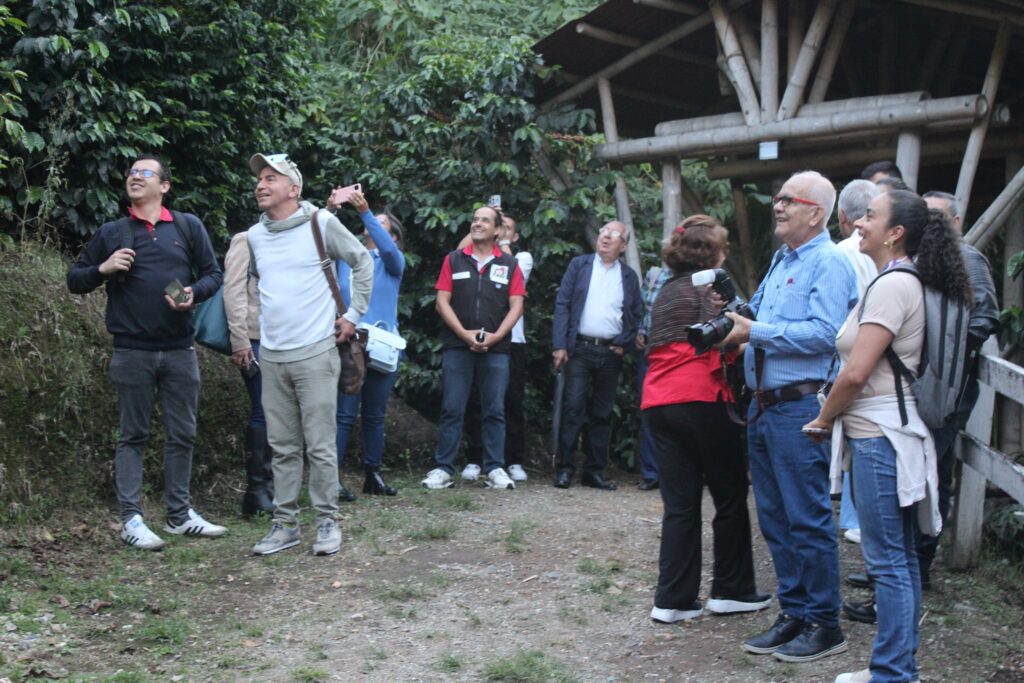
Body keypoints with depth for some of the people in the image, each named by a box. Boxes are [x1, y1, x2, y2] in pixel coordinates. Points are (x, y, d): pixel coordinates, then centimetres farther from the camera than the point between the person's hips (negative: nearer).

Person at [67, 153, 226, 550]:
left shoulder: (189, 227, 7)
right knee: (133, 436, 4)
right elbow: (75, 281, 11)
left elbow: (213, 274, 9)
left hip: (179, 350, 1)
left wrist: (194, 293, -12)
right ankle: (130, 519, 8)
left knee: (182, 434, 7)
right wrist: (103, 269, -9)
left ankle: (179, 514, 19)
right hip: (132, 353, -1)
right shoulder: (111, 233, 7)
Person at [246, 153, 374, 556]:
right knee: (283, 447, 9)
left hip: (315, 353, -4)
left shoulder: (321, 223, -4)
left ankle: (327, 521, 10)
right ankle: (285, 524, 17)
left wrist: (354, 314, 2)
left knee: (320, 445, -1)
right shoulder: (254, 236, 9)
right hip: (271, 357, 4)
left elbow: (362, 262, 5)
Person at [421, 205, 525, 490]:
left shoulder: (509, 264, 9)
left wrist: (496, 336, -10)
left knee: (494, 411, 3)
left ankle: (495, 469, 8)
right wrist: (464, 334, -9)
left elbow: (516, 306, 3)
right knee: (451, 410, -1)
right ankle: (443, 468, 3)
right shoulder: (454, 260, 9)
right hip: (458, 346, 0)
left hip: (496, 349, 0)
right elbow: (442, 302, 3)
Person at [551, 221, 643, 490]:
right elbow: (562, 304, 0)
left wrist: (623, 344, -2)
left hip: (611, 353, 2)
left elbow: (636, 314, 12)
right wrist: (559, 345, -8)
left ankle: (594, 471, 12)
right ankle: (565, 468, -2)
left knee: (603, 414, 5)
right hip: (579, 348, -2)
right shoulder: (579, 265, 6)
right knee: (573, 409, -7)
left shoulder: (629, 276, 12)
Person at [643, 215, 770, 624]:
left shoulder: (668, 290, 20)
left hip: (657, 402, 7)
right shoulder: (707, 286, -3)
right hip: (701, 399, -7)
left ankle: (673, 599, 5)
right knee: (730, 497, 8)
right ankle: (732, 590, 16)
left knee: (680, 504, 8)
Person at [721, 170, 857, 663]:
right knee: (775, 517, 13)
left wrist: (756, 332, -19)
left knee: (808, 519, -2)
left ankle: (824, 624, 9)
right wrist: (736, 318, 8)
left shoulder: (829, 263, -10)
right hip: (764, 405, 9)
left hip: (800, 406, -9)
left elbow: (824, 332, -22)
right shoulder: (781, 260, 19)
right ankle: (794, 613, 24)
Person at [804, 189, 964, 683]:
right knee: (900, 557, 15)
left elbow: (855, 373, -20)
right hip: (884, 432, 10)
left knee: (888, 560, -4)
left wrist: (824, 419, -5)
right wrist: (835, 418, 13)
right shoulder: (903, 282, 16)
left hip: (881, 435, -10)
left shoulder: (893, 285, -15)